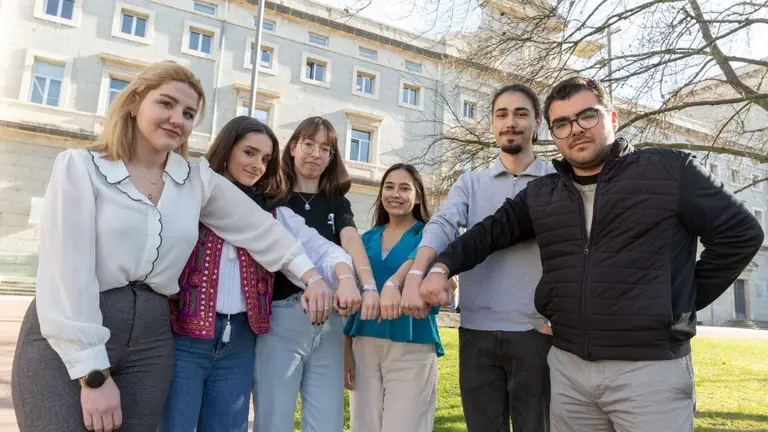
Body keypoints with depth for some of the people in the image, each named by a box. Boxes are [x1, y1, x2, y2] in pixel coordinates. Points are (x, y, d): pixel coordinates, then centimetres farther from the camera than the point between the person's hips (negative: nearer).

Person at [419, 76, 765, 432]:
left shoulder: (671, 171, -4)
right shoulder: (539, 195, 9)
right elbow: (491, 231, 8)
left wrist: (686, 301, -1)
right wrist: (443, 266, -9)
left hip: (650, 368, -4)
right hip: (567, 367, 4)